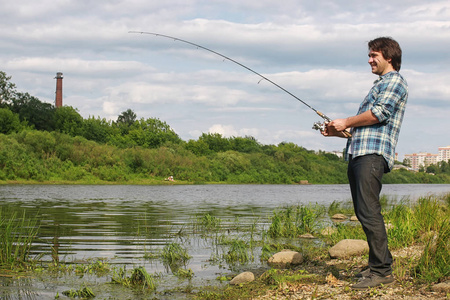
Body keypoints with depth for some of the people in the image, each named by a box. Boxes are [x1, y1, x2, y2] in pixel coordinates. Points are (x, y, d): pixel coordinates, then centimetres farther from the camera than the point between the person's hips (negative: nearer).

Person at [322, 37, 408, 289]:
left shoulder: (395, 81, 1)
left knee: (369, 212, -15)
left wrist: (346, 122, -4)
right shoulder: (380, 85, 31)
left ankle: (381, 271, -14)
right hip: (359, 154, 10)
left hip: (374, 154, -10)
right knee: (364, 213, 7)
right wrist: (338, 132, 18)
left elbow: (379, 114, -14)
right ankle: (382, 264, 13)